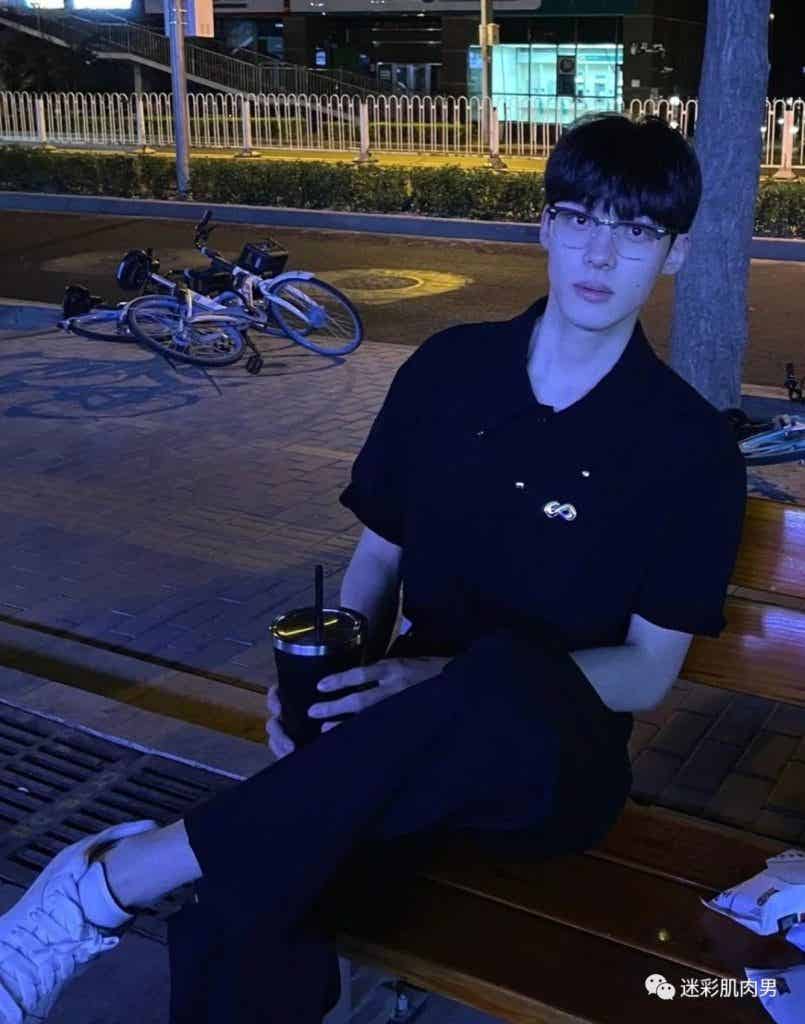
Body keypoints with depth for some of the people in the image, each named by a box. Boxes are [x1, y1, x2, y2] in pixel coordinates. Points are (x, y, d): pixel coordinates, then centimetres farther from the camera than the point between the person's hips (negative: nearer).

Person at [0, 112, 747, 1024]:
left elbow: (647, 672, -4)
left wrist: (446, 680, -19)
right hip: (412, 740, 2)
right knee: (239, 939, -32)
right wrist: (327, 673, -10)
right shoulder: (449, 370, 5)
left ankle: (114, 877, -26)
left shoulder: (691, 446, -4)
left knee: (506, 691, -41)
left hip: (552, 768, -1)